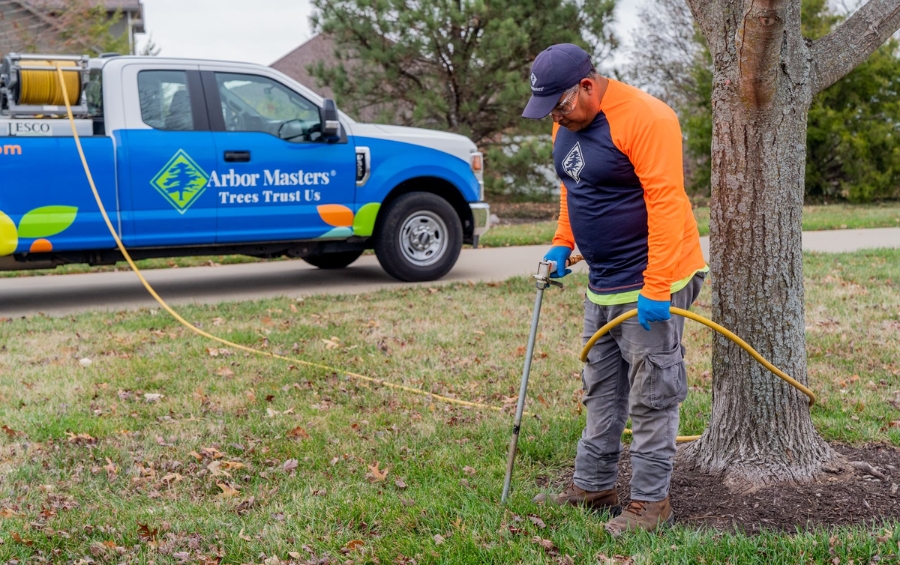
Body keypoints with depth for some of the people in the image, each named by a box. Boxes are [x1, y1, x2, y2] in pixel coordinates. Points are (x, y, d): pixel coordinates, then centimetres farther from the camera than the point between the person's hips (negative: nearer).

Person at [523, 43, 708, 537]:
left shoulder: (645, 119, -20)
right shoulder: (567, 123, 8)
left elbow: (666, 204, -24)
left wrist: (656, 289, -26)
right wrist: (562, 244, 11)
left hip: (650, 284, -9)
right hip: (602, 284, 9)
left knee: (651, 396, -1)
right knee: (600, 390, 16)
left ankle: (651, 502, 10)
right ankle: (593, 485, 28)